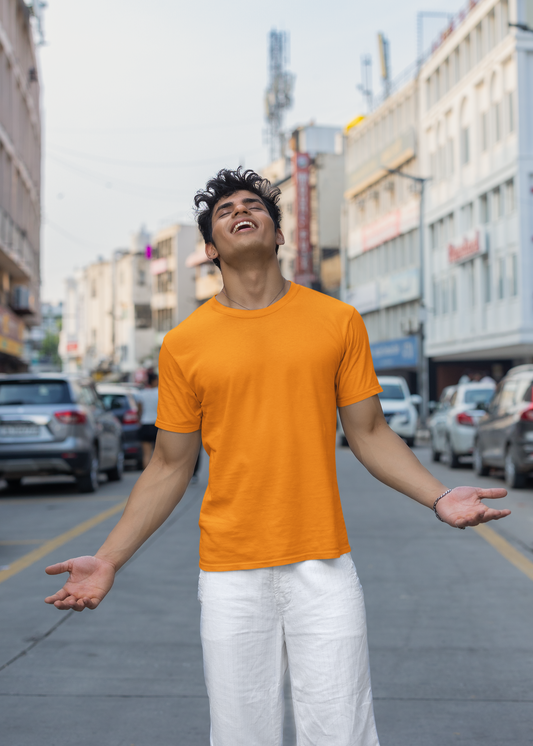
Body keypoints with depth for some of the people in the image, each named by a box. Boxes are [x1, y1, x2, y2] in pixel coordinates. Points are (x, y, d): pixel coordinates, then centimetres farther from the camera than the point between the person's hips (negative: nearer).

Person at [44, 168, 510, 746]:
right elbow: (171, 466, 7)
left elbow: (368, 433, 8)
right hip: (230, 574, 0)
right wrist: (108, 559, 0)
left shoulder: (338, 322, 4)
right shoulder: (184, 344, 2)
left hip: (323, 567, 0)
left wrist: (438, 498, -6)